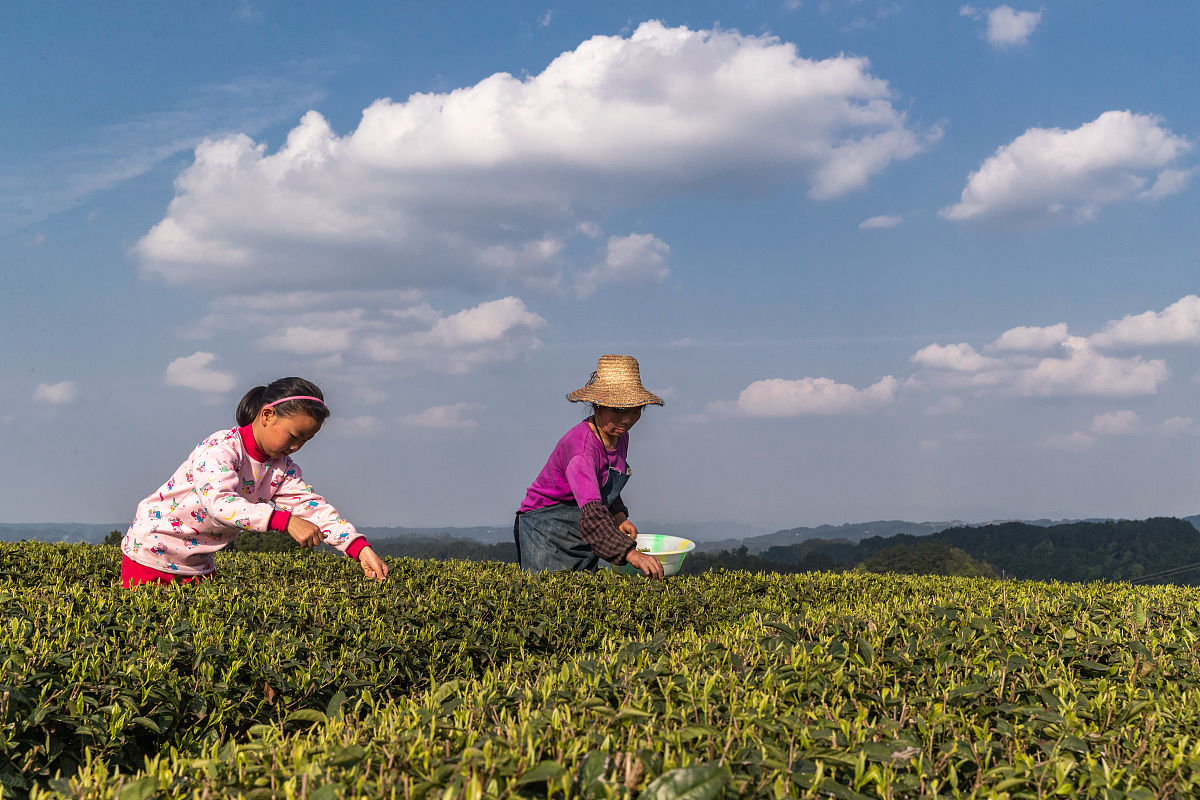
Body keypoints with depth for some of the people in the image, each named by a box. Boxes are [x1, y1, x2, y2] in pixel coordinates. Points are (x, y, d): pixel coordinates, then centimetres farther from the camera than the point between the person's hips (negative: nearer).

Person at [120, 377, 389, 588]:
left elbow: (312, 506, -13)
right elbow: (219, 502, -40)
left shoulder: (281, 468, -2)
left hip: (198, 564, 6)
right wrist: (285, 521, -50)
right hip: (151, 551, -6)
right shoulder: (220, 448, -24)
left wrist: (361, 549, -29)